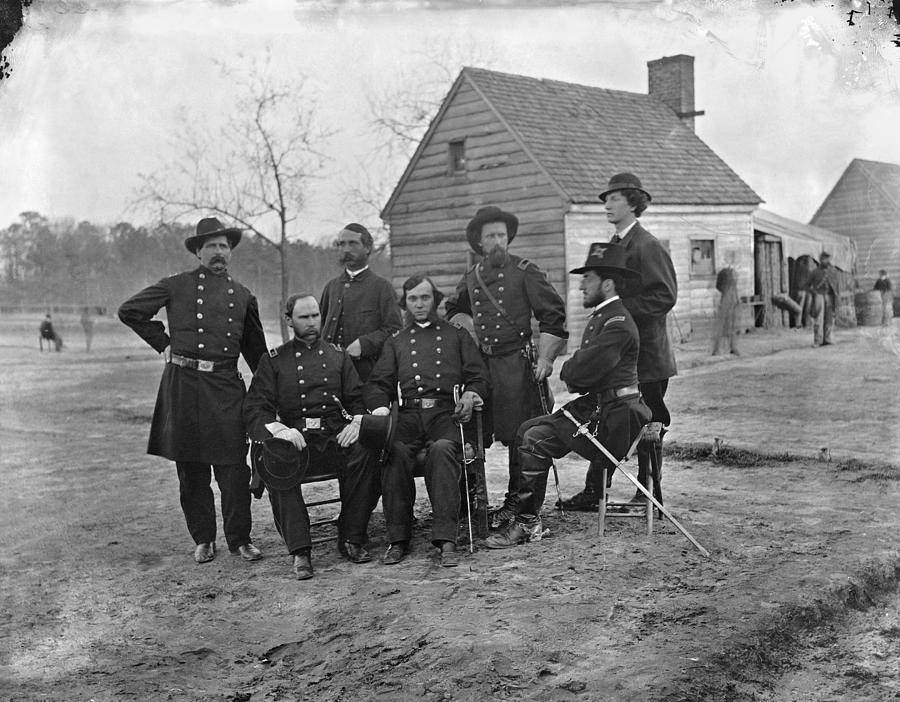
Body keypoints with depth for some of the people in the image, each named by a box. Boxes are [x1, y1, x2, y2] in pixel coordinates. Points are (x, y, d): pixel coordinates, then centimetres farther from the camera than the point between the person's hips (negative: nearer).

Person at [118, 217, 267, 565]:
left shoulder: (243, 296, 15)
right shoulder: (177, 286, 6)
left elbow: (255, 349, 23)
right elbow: (129, 311, 9)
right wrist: (162, 343, 5)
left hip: (226, 386, 1)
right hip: (183, 383, -1)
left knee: (234, 467, -3)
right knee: (190, 468, 6)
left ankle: (240, 539, 11)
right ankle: (202, 539, 19)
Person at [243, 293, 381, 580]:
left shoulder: (338, 356, 19)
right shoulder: (273, 361, 12)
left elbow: (357, 399, 15)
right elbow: (254, 409, 3)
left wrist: (358, 422, -8)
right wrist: (279, 430, -18)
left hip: (335, 435, 1)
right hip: (294, 436, -1)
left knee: (364, 454, -30)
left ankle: (351, 538, -15)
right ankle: (299, 552, -27)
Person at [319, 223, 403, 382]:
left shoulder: (381, 287, 3)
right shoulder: (331, 286, 17)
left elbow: (394, 329, -4)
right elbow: (319, 323, 24)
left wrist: (363, 344, -16)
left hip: (365, 371, -3)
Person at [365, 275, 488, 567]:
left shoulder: (458, 336, 23)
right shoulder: (395, 343, 27)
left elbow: (478, 378, 16)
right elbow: (377, 384, 16)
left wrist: (469, 394, -7)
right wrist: (380, 407, -6)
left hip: (446, 412, -1)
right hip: (407, 414, 1)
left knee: (442, 449, -35)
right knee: (395, 451, -32)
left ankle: (446, 540, -37)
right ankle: (398, 538, -25)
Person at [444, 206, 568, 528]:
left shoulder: (525, 272, -2)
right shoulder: (471, 278, 12)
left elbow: (553, 315, -4)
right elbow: (453, 309, 31)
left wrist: (545, 359, -10)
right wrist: (468, 327, 12)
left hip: (518, 365, -5)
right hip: (481, 364, 5)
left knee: (520, 437, 0)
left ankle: (515, 504, 11)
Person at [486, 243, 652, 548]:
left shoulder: (617, 323, -18)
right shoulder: (601, 316, 17)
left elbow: (582, 371, -23)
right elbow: (582, 367, 19)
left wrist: (566, 371, -1)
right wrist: (574, 373, -3)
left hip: (612, 418, -10)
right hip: (594, 407, 10)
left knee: (536, 440, -17)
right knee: (527, 430, 3)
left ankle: (527, 524, -8)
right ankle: (526, 515, 3)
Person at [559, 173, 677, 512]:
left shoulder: (648, 246, -11)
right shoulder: (613, 245, 16)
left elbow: (665, 296, -16)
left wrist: (622, 312, -19)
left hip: (644, 354, -8)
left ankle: (648, 496, 14)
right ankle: (593, 493, 12)